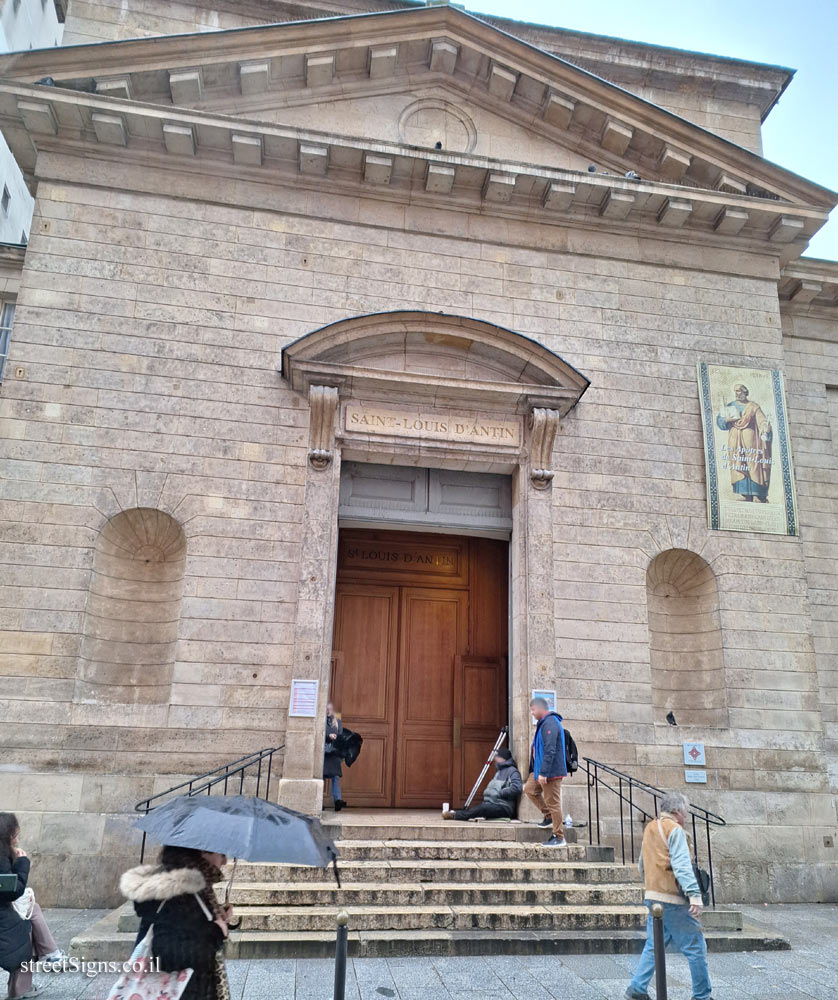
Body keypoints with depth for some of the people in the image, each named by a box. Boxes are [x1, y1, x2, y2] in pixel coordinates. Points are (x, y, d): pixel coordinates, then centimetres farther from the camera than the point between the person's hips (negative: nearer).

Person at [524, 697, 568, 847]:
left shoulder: (550, 724, -19)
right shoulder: (544, 723, 15)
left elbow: (550, 751, -25)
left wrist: (543, 772, -25)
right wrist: (539, 771, 22)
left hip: (551, 771, -11)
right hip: (540, 770, 11)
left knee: (553, 802, -3)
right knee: (529, 789, 16)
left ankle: (559, 838, 5)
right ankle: (549, 816, 23)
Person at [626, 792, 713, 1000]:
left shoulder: (650, 828, 14)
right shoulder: (674, 829, -12)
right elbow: (682, 865, -24)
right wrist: (694, 894, -30)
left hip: (653, 896, 8)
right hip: (673, 899, -8)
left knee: (653, 945, 14)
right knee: (696, 947, 4)